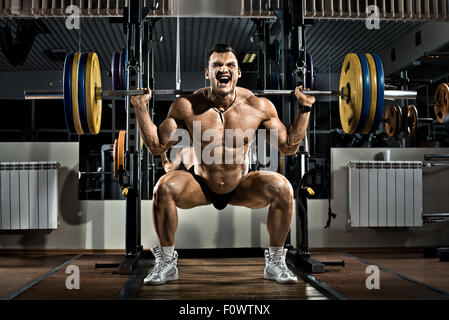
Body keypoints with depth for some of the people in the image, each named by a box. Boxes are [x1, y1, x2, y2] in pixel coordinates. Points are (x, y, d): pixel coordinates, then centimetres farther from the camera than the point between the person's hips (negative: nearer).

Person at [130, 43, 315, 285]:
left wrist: (304, 107, -12)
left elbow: (289, 147, -5)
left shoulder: (259, 106, -13)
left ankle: (275, 262, -5)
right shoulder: (187, 106, -14)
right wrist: (141, 107, -15)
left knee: (282, 187, -26)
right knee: (164, 187, -29)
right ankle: (166, 262, -8)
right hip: (200, 187, 0)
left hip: (241, 188, 1)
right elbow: (156, 147, -8)